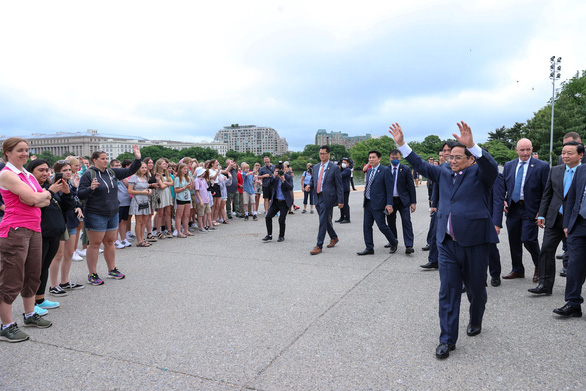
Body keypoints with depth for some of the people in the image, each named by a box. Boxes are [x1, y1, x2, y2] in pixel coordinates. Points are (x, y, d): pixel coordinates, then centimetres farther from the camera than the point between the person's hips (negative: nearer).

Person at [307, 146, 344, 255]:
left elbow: (339, 186, -5)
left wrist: (340, 201, -10)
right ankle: (334, 238, 38)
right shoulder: (316, 167, 13)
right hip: (318, 197, 6)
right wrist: (310, 186, -2)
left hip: (327, 198, -6)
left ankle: (319, 246, -4)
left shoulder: (334, 168, -5)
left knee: (323, 222, -8)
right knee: (326, 220, 17)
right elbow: (313, 181, 21)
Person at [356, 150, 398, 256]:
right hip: (368, 203, 7)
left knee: (382, 226, -2)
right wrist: (364, 202, 17)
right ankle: (369, 248, 15)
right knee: (366, 226, 6)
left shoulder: (385, 170, -8)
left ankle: (394, 243, 22)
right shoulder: (369, 171, 14)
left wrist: (389, 204, -16)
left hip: (378, 204, -7)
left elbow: (389, 188, -11)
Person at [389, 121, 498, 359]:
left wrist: (471, 144, -39)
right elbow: (420, 165, 17)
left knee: (476, 288, 15)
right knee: (448, 291, 2)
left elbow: (491, 167, -24)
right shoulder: (444, 174, 12)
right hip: (447, 243, 4)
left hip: (474, 242, -3)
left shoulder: (480, 174, -2)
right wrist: (401, 144, 11)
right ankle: (447, 339, 9)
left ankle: (476, 321, 44)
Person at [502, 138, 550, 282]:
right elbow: (503, 186, 16)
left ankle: (539, 267, 17)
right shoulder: (509, 165, 9)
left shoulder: (542, 166, -4)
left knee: (528, 239, -9)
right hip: (512, 208, 5)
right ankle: (517, 270, 25)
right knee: (514, 241, 10)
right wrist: (503, 201, -1)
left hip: (530, 210, -4)